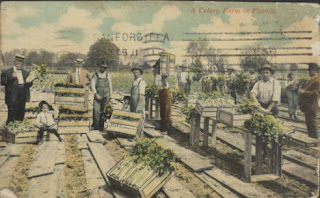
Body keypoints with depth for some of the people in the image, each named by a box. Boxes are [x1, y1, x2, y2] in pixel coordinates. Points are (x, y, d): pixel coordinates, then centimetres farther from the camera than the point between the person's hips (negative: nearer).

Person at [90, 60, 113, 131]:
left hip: (106, 96, 1)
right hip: (97, 96, -1)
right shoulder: (95, 75, -1)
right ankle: (96, 126, -2)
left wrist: (110, 96, 8)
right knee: (96, 110, -11)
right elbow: (92, 85, -9)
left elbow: (110, 86, 8)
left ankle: (101, 126, 8)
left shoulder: (108, 75, 4)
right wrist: (96, 94, -21)